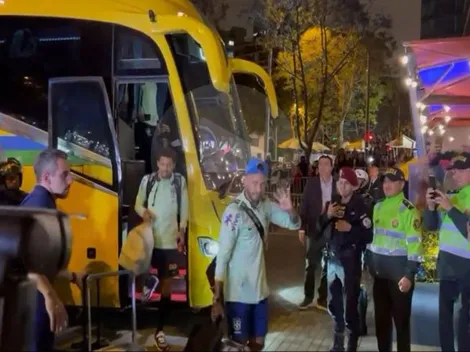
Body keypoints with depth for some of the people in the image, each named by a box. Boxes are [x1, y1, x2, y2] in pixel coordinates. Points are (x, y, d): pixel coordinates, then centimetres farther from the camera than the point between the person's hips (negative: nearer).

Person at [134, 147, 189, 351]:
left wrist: (182, 230, -3)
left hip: (170, 240, 0)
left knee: (166, 284, 6)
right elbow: (138, 204, 6)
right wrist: (143, 212, -15)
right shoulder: (147, 180, -1)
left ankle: (160, 330, 14)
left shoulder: (180, 182, -1)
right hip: (149, 237, 0)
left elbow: (184, 208, 5)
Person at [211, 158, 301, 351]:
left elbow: (294, 224, 8)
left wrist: (290, 210, -16)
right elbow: (222, 256, -22)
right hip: (239, 293, -6)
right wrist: (217, 298, -22)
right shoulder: (234, 212, -21)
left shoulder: (265, 206, -1)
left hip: (260, 288, 7)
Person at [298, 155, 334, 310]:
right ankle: (308, 297, 20)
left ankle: (322, 298, 22)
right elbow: (304, 205, -5)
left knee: (327, 266, 10)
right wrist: (302, 228, -10)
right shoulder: (311, 183, -3)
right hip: (314, 230, -1)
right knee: (310, 265, 7)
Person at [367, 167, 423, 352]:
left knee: (401, 318, 5)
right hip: (379, 272, 6)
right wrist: (369, 264, 12)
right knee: (381, 317, 15)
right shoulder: (378, 207, 8)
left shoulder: (409, 210, -12)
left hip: (399, 273, -6)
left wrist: (409, 275, -20)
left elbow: (415, 245, -16)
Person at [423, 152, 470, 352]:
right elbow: (431, 226, 10)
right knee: (445, 314, 14)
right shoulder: (452, 198, 11)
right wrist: (431, 206, -7)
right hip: (447, 265, 7)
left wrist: (450, 208, -20)